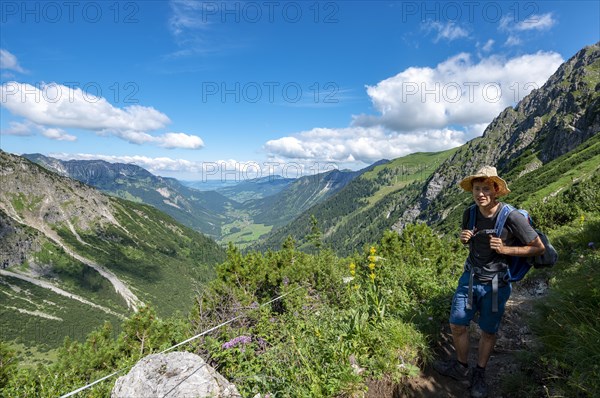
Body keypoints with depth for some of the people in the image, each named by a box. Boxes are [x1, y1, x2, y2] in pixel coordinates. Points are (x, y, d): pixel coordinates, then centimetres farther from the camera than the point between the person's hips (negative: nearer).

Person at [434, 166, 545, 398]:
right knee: (457, 325, 9)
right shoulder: (469, 214, -6)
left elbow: (539, 248, -9)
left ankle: (479, 374, 37)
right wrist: (463, 238, -10)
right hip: (469, 278, 4)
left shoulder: (512, 218, -20)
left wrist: (505, 249, -22)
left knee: (488, 332, 15)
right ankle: (461, 368, 33)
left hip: (495, 285, -4)